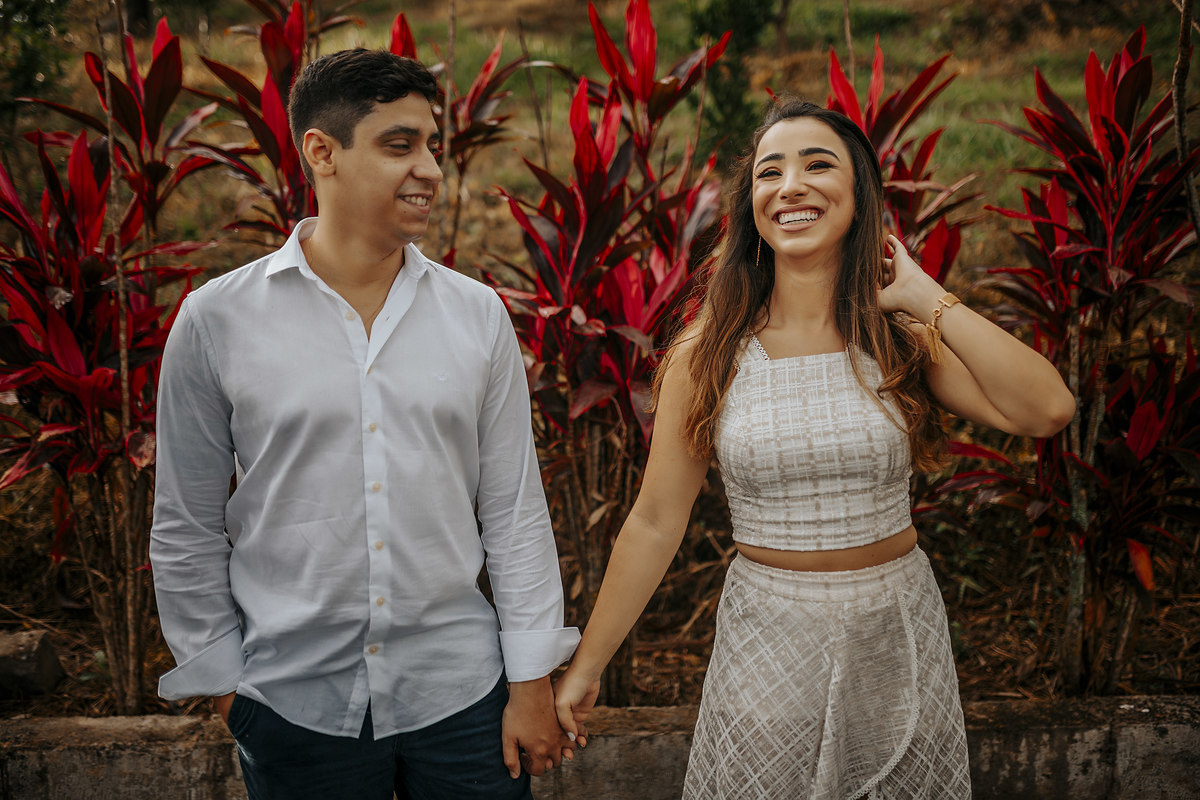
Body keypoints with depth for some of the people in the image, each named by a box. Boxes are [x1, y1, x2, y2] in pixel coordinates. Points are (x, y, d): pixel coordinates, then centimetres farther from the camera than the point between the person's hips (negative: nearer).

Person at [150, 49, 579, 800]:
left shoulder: (479, 314, 0)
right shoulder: (216, 321, -4)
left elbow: (515, 510, 2)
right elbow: (188, 531, 2)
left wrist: (532, 683, 1)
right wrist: (221, 681, 3)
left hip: (462, 693, 1)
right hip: (295, 704, -1)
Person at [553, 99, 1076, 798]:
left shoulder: (902, 339, -4)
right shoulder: (708, 356, -6)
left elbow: (1047, 410, -19)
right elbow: (655, 524, -2)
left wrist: (924, 295, -13)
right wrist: (587, 666, 0)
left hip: (898, 636, 1)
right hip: (767, 638, -1)